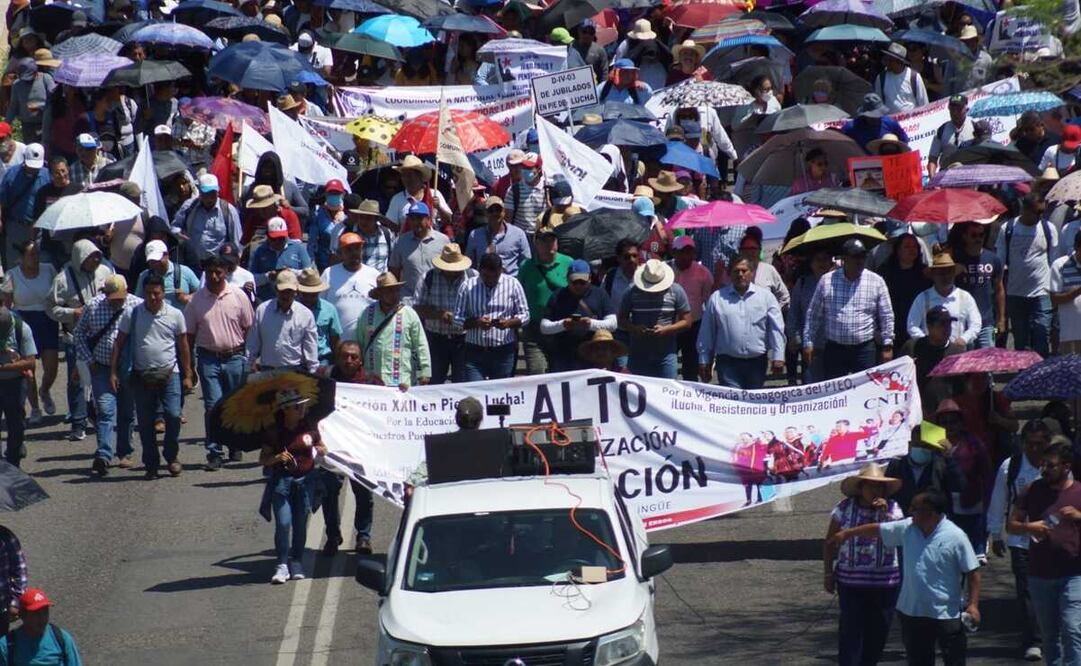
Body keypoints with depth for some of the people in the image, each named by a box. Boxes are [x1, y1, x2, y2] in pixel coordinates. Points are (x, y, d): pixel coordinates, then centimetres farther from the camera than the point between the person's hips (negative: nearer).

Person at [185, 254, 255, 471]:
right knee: (213, 406, -7)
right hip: (208, 358, 0)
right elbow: (189, 335, 5)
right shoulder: (196, 300, 1)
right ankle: (214, 453, -5)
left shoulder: (238, 296, 0)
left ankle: (235, 446, 25)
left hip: (234, 357, 1)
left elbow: (249, 329, 5)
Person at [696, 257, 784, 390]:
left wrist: (778, 357, -4)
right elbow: (707, 334, 9)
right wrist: (704, 361, 8)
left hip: (757, 362, 1)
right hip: (728, 363, -1)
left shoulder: (766, 296, 7)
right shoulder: (717, 298, 7)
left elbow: (777, 329, 3)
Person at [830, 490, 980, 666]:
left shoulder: (955, 537, -14)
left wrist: (973, 604, -17)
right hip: (911, 612, 6)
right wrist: (848, 533, 24)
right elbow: (878, 529, 16)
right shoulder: (907, 529, 1)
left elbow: (972, 572, -11)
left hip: (946, 615, -5)